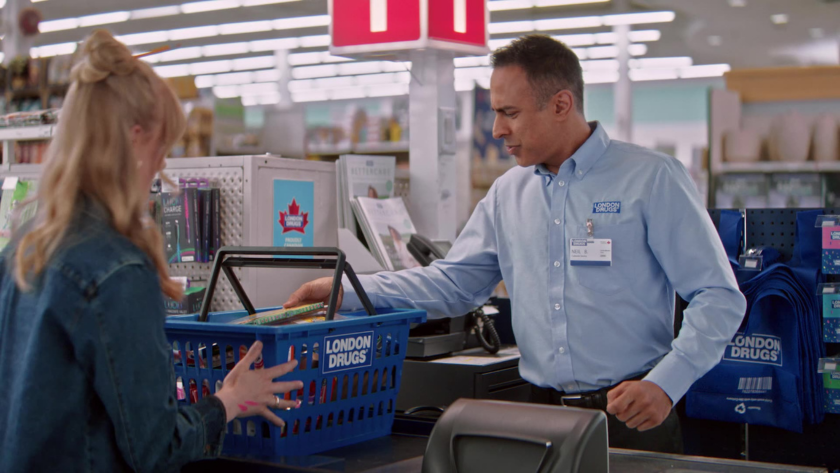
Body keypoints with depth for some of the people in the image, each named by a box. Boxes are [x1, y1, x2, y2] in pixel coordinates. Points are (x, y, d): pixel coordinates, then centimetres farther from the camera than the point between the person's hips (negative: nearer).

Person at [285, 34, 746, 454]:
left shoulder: (652, 179, -7)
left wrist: (664, 385, -21)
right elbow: (454, 281, 13)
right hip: (543, 416, 5)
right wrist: (346, 291, 3)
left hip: (633, 417, -4)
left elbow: (719, 298, -9)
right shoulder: (508, 193, 9)